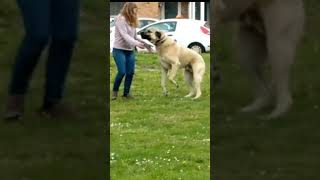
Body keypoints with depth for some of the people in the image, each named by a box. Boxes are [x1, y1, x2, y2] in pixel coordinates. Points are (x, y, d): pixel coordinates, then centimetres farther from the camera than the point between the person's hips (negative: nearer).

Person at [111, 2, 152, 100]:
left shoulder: (132, 21, 10)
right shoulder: (120, 20, -14)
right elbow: (125, 36, -22)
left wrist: (144, 43, 4)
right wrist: (137, 43, -32)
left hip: (130, 50, 7)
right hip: (119, 49, -7)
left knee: (130, 72, 2)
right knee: (122, 72, -12)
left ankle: (126, 92, 12)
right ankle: (115, 91, 7)